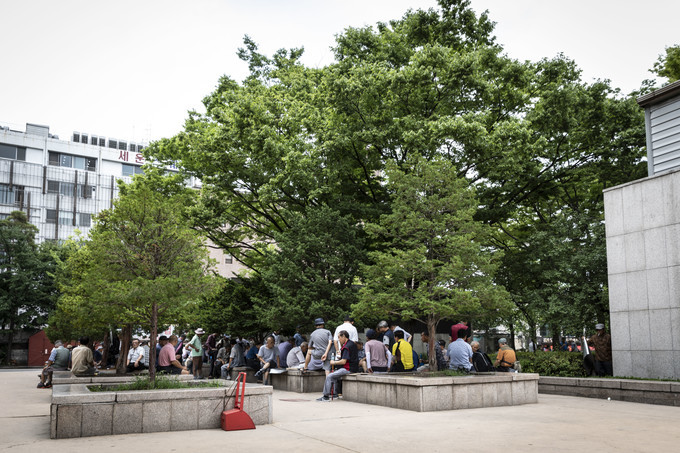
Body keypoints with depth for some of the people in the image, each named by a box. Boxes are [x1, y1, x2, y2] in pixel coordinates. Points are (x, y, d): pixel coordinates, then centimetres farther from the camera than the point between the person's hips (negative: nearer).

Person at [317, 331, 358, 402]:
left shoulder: (347, 346, -18)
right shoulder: (352, 343, 13)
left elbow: (343, 361, -22)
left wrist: (334, 363, -7)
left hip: (348, 369, -11)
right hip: (353, 367, 11)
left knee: (329, 376, -12)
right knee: (334, 374, 26)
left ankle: (326, 396, -10)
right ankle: (335, 393, 22)